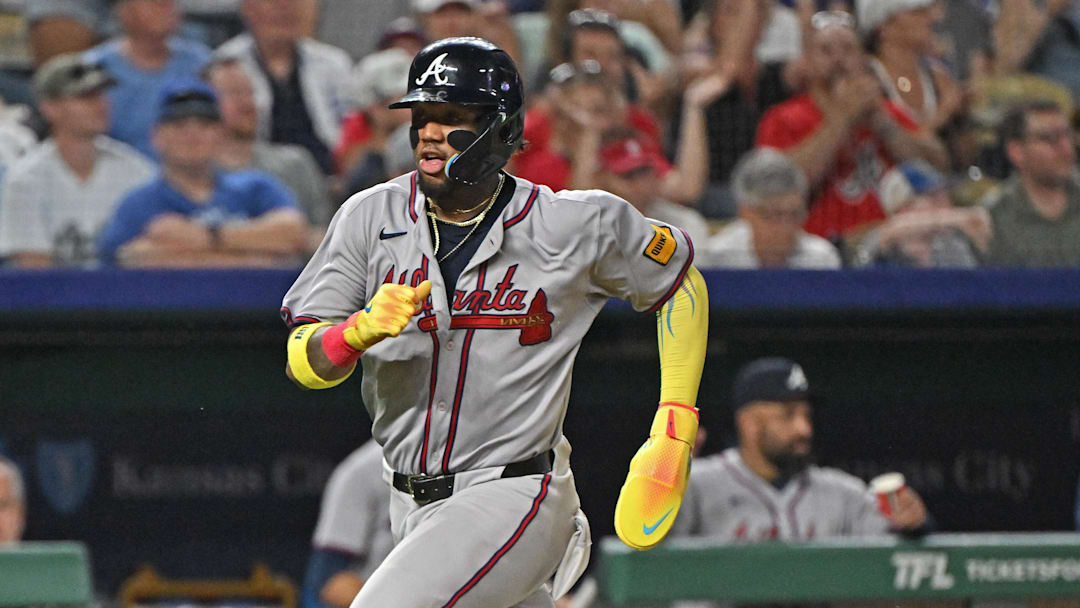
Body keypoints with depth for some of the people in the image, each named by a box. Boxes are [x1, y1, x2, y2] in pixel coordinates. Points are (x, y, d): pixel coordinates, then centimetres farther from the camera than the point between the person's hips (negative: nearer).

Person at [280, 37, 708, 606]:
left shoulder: (572, 226, -8)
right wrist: (361, 329, -28)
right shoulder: (370, 217, -1)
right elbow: (302, 361, -5)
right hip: (413, 509, 5)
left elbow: (680, 282, 8)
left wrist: (675, 433, 3)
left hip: (513, 498, -5)